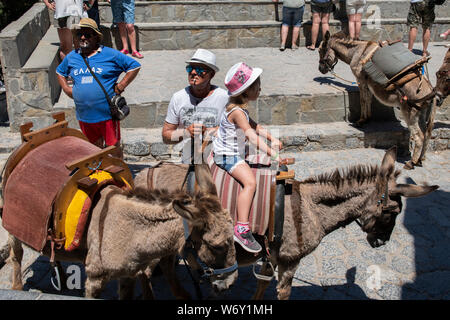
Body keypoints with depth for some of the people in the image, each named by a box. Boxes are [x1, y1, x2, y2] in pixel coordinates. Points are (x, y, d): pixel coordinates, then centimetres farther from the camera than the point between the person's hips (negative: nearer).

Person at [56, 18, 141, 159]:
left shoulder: (110, 54, -3)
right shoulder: (71, 57, 10)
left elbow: (135, 66, 1)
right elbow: (60, 72, 29)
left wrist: (120, 86, -7)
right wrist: (66, 89, 12)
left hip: (107, 114, -4)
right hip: (84, 116, 4)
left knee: (113, 149, 2)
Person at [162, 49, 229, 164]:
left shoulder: (224, 97, -4)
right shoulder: (178, 98, 4)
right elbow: (166, 136, 6)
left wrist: (208, 131, -14)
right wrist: (186, 132, -12)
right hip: (188, 163, 2)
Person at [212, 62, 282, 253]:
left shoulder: (241, 108, 7)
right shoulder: (237, 111, -24)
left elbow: (254, 126, 20)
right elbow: (253, 137, -31)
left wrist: (272, 139, 11)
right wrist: (274, 155, -32)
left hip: (235, 152, 11)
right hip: (227, 156, -11)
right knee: (250, 182, -27)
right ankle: (241, 229, -29)